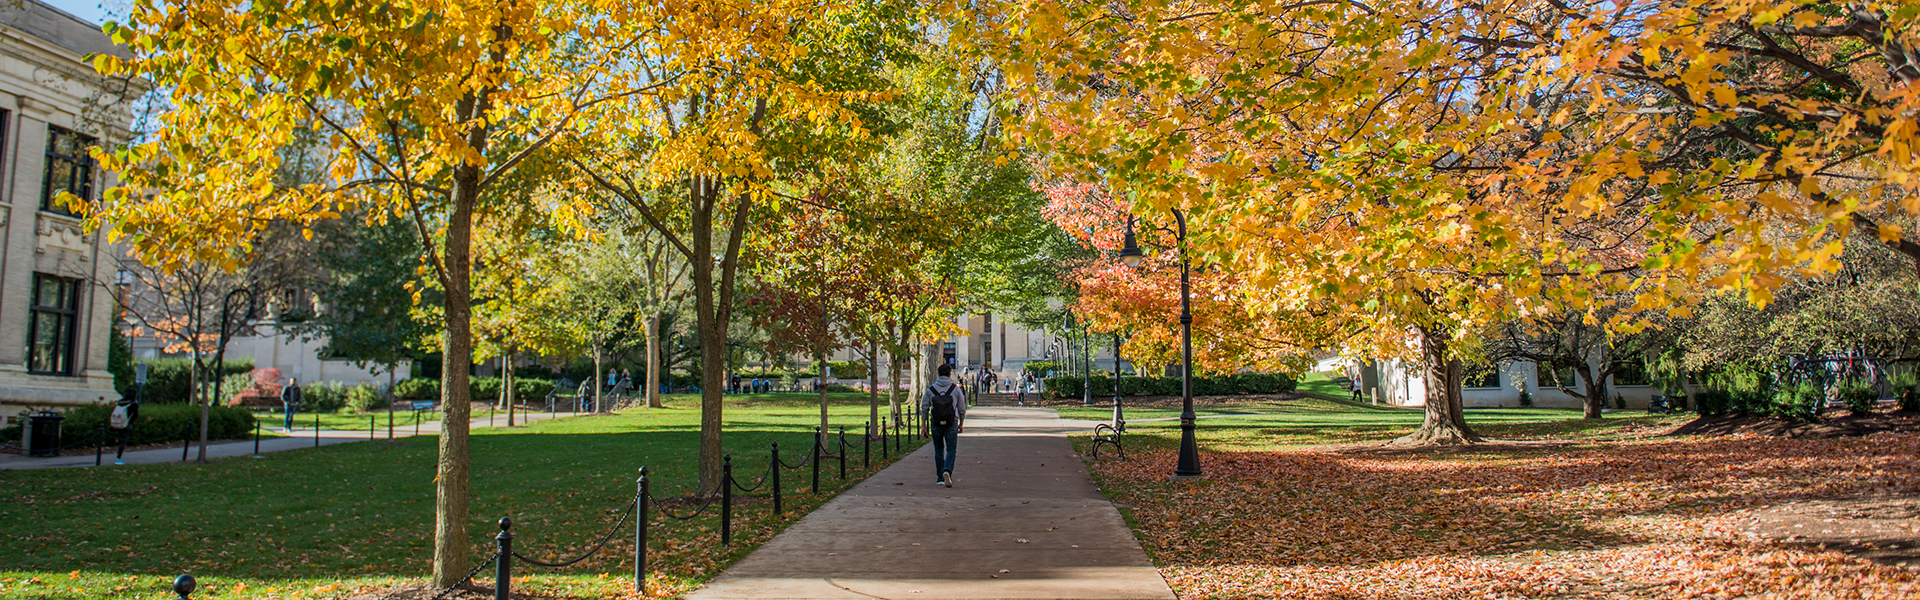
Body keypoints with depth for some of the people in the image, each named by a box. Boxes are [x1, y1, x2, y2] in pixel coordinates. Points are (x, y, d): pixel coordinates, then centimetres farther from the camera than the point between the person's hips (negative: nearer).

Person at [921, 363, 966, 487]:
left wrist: (924, 425, 10)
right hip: (951, 423, -1)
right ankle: (947, 470, -24)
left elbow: (924, 408, 1)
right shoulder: (956, 389, -2)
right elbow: (962, 409, 3)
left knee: (938, 451, 13)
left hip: (936, 424, 1)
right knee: (951, 450, 2)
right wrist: (961, 423, 16)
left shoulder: (930, 390, -1)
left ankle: (940, 478, 16)